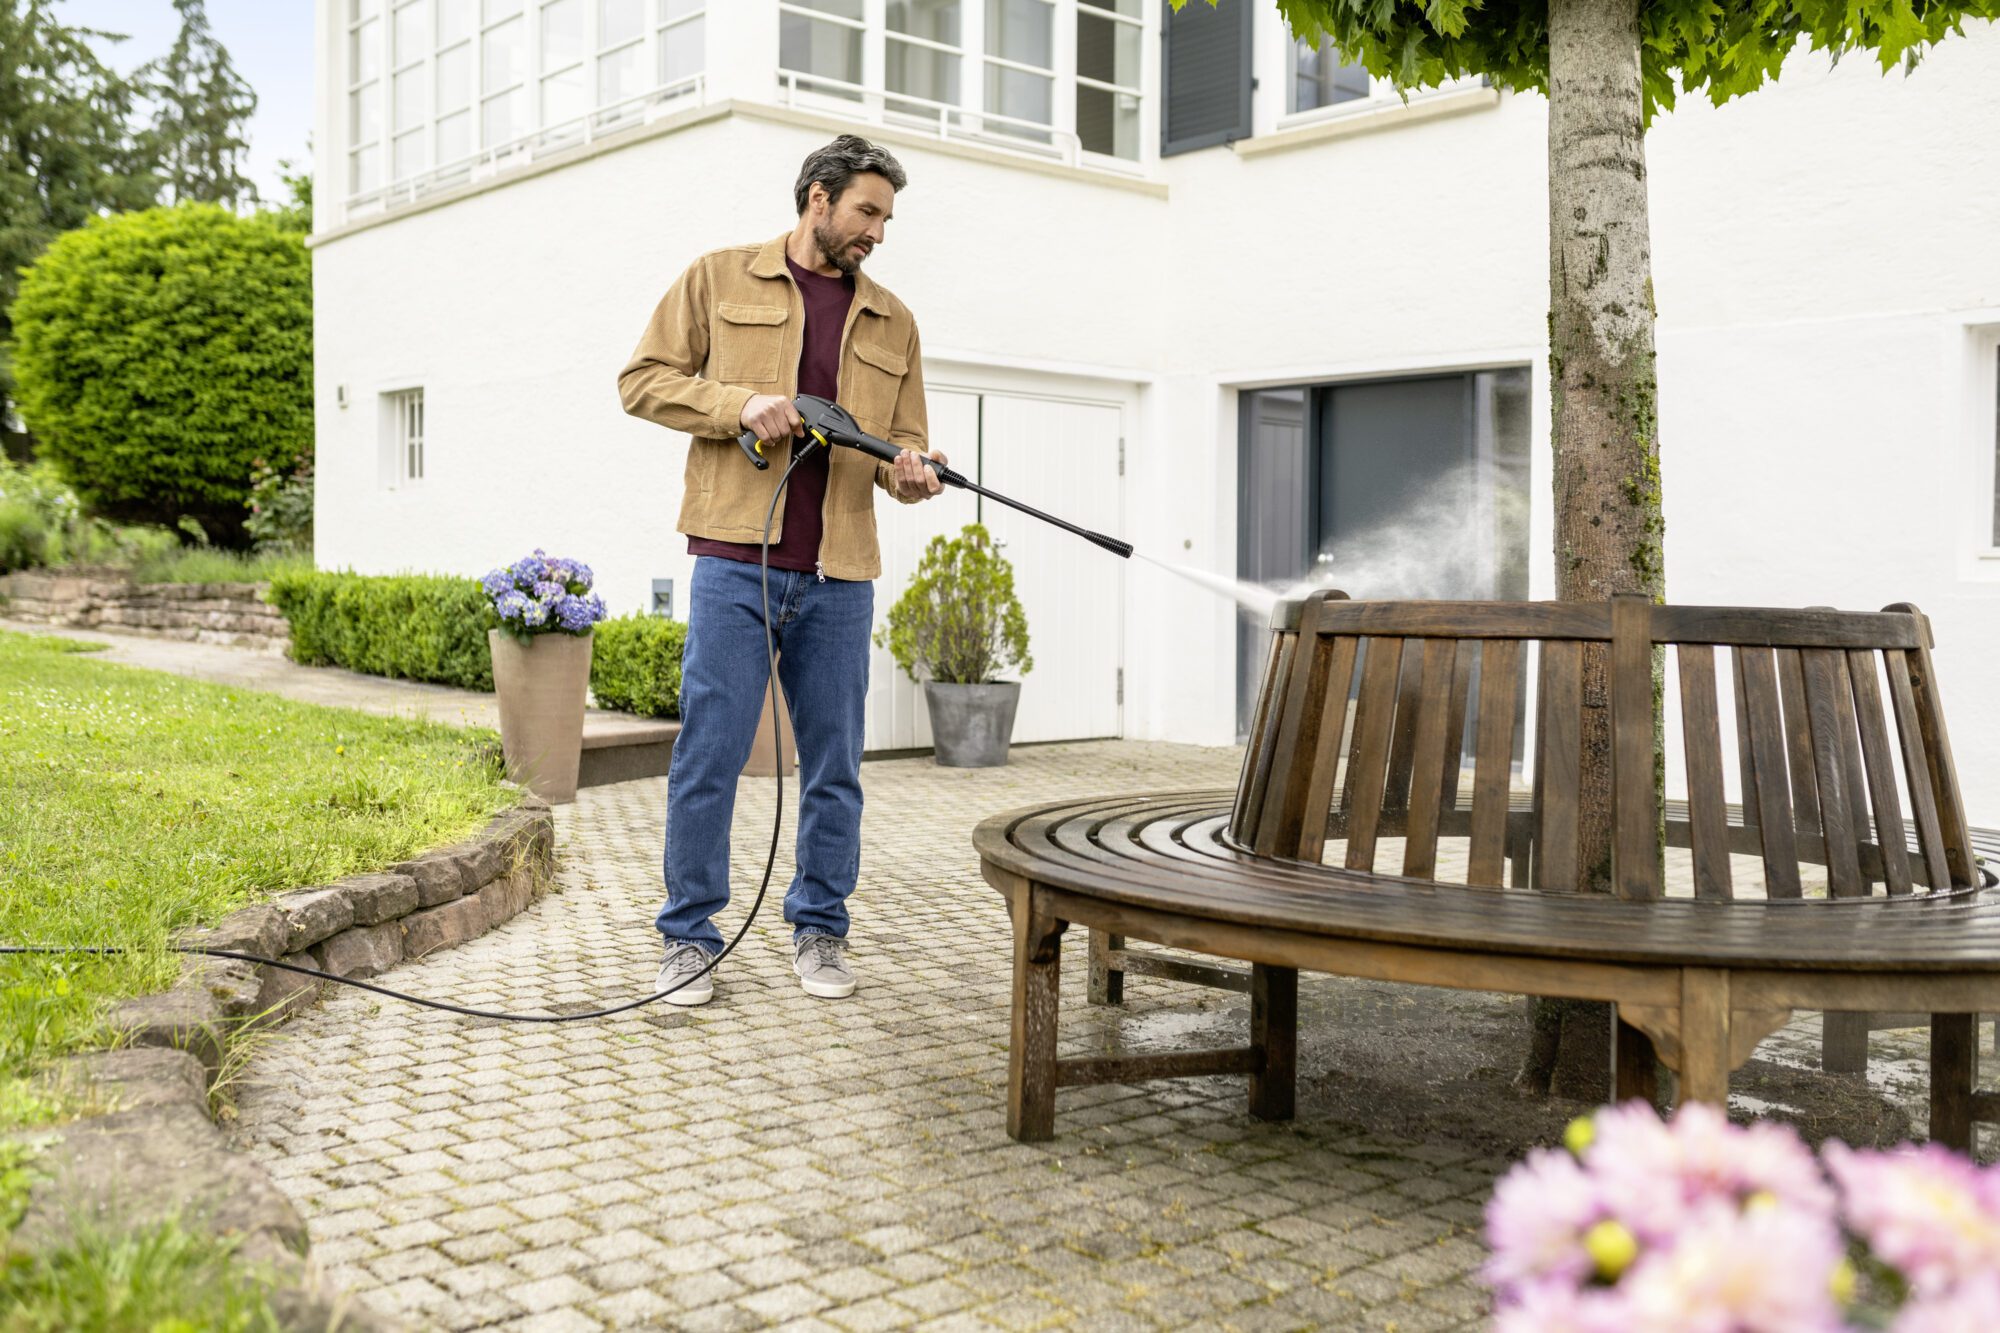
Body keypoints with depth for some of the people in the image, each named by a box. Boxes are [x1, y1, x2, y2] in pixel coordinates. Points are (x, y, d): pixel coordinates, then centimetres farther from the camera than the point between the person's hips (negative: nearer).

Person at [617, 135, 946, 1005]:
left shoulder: (891, 321, 17)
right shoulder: (720, 279, 7)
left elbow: (903, 436, 18)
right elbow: (644, 379, 4)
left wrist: (909, 473, -6)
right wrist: (740, 403, -11)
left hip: (840, 576, 4)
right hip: (734, 563, -3)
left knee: (834, 764, 8)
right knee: (709, 755, -2)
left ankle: (819, 931, 22)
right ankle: (690, 937, 11)